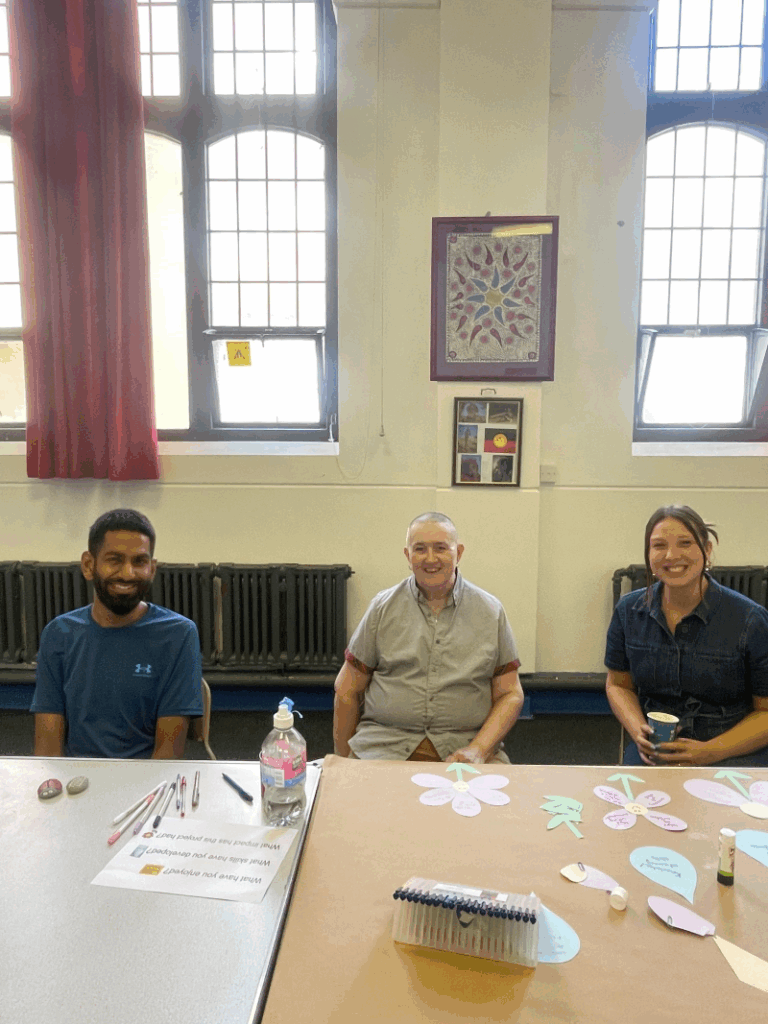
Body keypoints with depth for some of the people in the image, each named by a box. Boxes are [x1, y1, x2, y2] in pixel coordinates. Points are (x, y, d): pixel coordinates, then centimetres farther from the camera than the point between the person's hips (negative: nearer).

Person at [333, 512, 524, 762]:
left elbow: (510, 694, 7)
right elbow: (347, 690, 11)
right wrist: (343, 760, 10)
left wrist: (477, 750, -7)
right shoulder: (383, 608, 6)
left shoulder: (491, 612, 7)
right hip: (385, 746, -1)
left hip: (463, 747, 1)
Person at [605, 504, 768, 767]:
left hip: (734, 754, -1)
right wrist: (638, 731, -6)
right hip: (653, 752, 2)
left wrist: (709, 752, -13)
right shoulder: (628, 612, 3)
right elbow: (618, 685, 13)